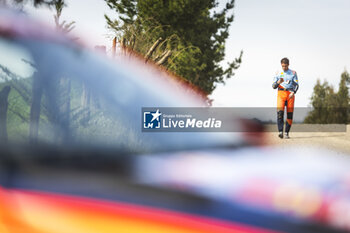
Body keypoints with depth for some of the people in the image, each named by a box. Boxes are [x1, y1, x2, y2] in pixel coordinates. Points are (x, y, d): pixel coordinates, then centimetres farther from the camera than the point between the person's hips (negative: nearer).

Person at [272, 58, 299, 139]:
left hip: (290, 94, 0)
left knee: (290, 114, -3)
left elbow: (296, 85, 3)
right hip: (281, 94, 0)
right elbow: (274, 86, 9)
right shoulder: (278, 74, 13)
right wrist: (278, 82, -13)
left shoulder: (293, 73, 11)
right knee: (280, 112, -18)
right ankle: (280, 131, -23)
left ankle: (286, 132, 4)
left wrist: (293, 93, -15)